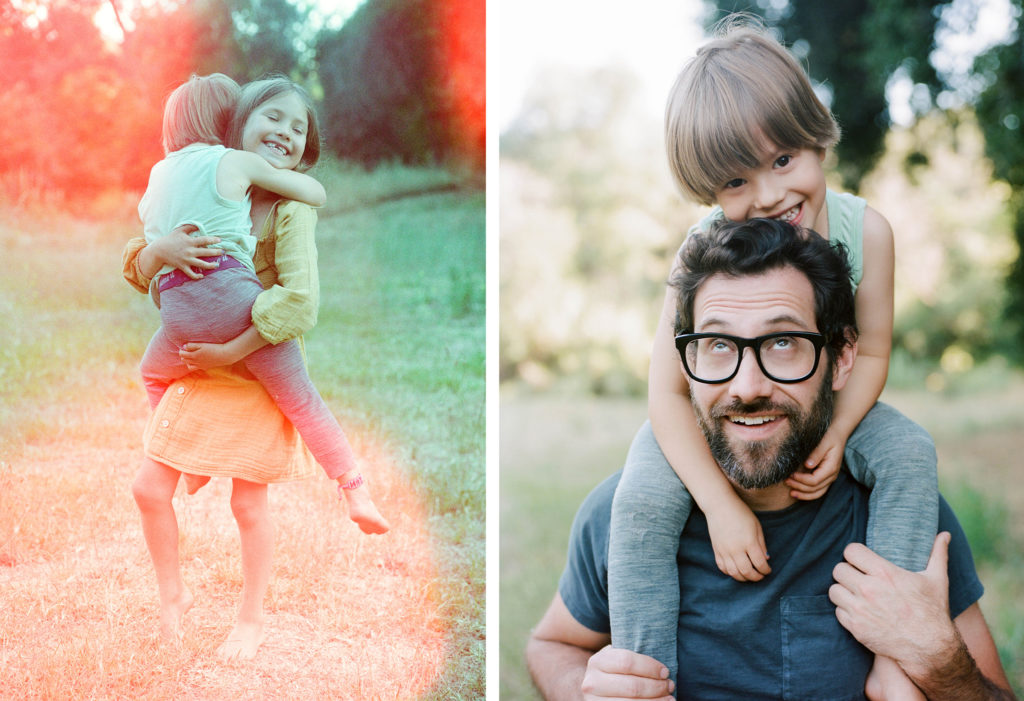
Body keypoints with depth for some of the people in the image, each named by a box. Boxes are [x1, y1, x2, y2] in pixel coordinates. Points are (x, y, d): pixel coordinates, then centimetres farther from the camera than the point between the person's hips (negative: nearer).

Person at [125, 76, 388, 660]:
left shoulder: (291, 210, -14)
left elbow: (301, 304, -23)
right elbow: (141, 275, 3)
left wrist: (232, 350, -25)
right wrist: (161, 250, -19)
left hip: (258, 378, -5)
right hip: (199, 373, 5)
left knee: (249, 504, 6)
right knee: (150, 488, 5)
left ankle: (253, 619, 27)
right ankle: (173, 595, 28)